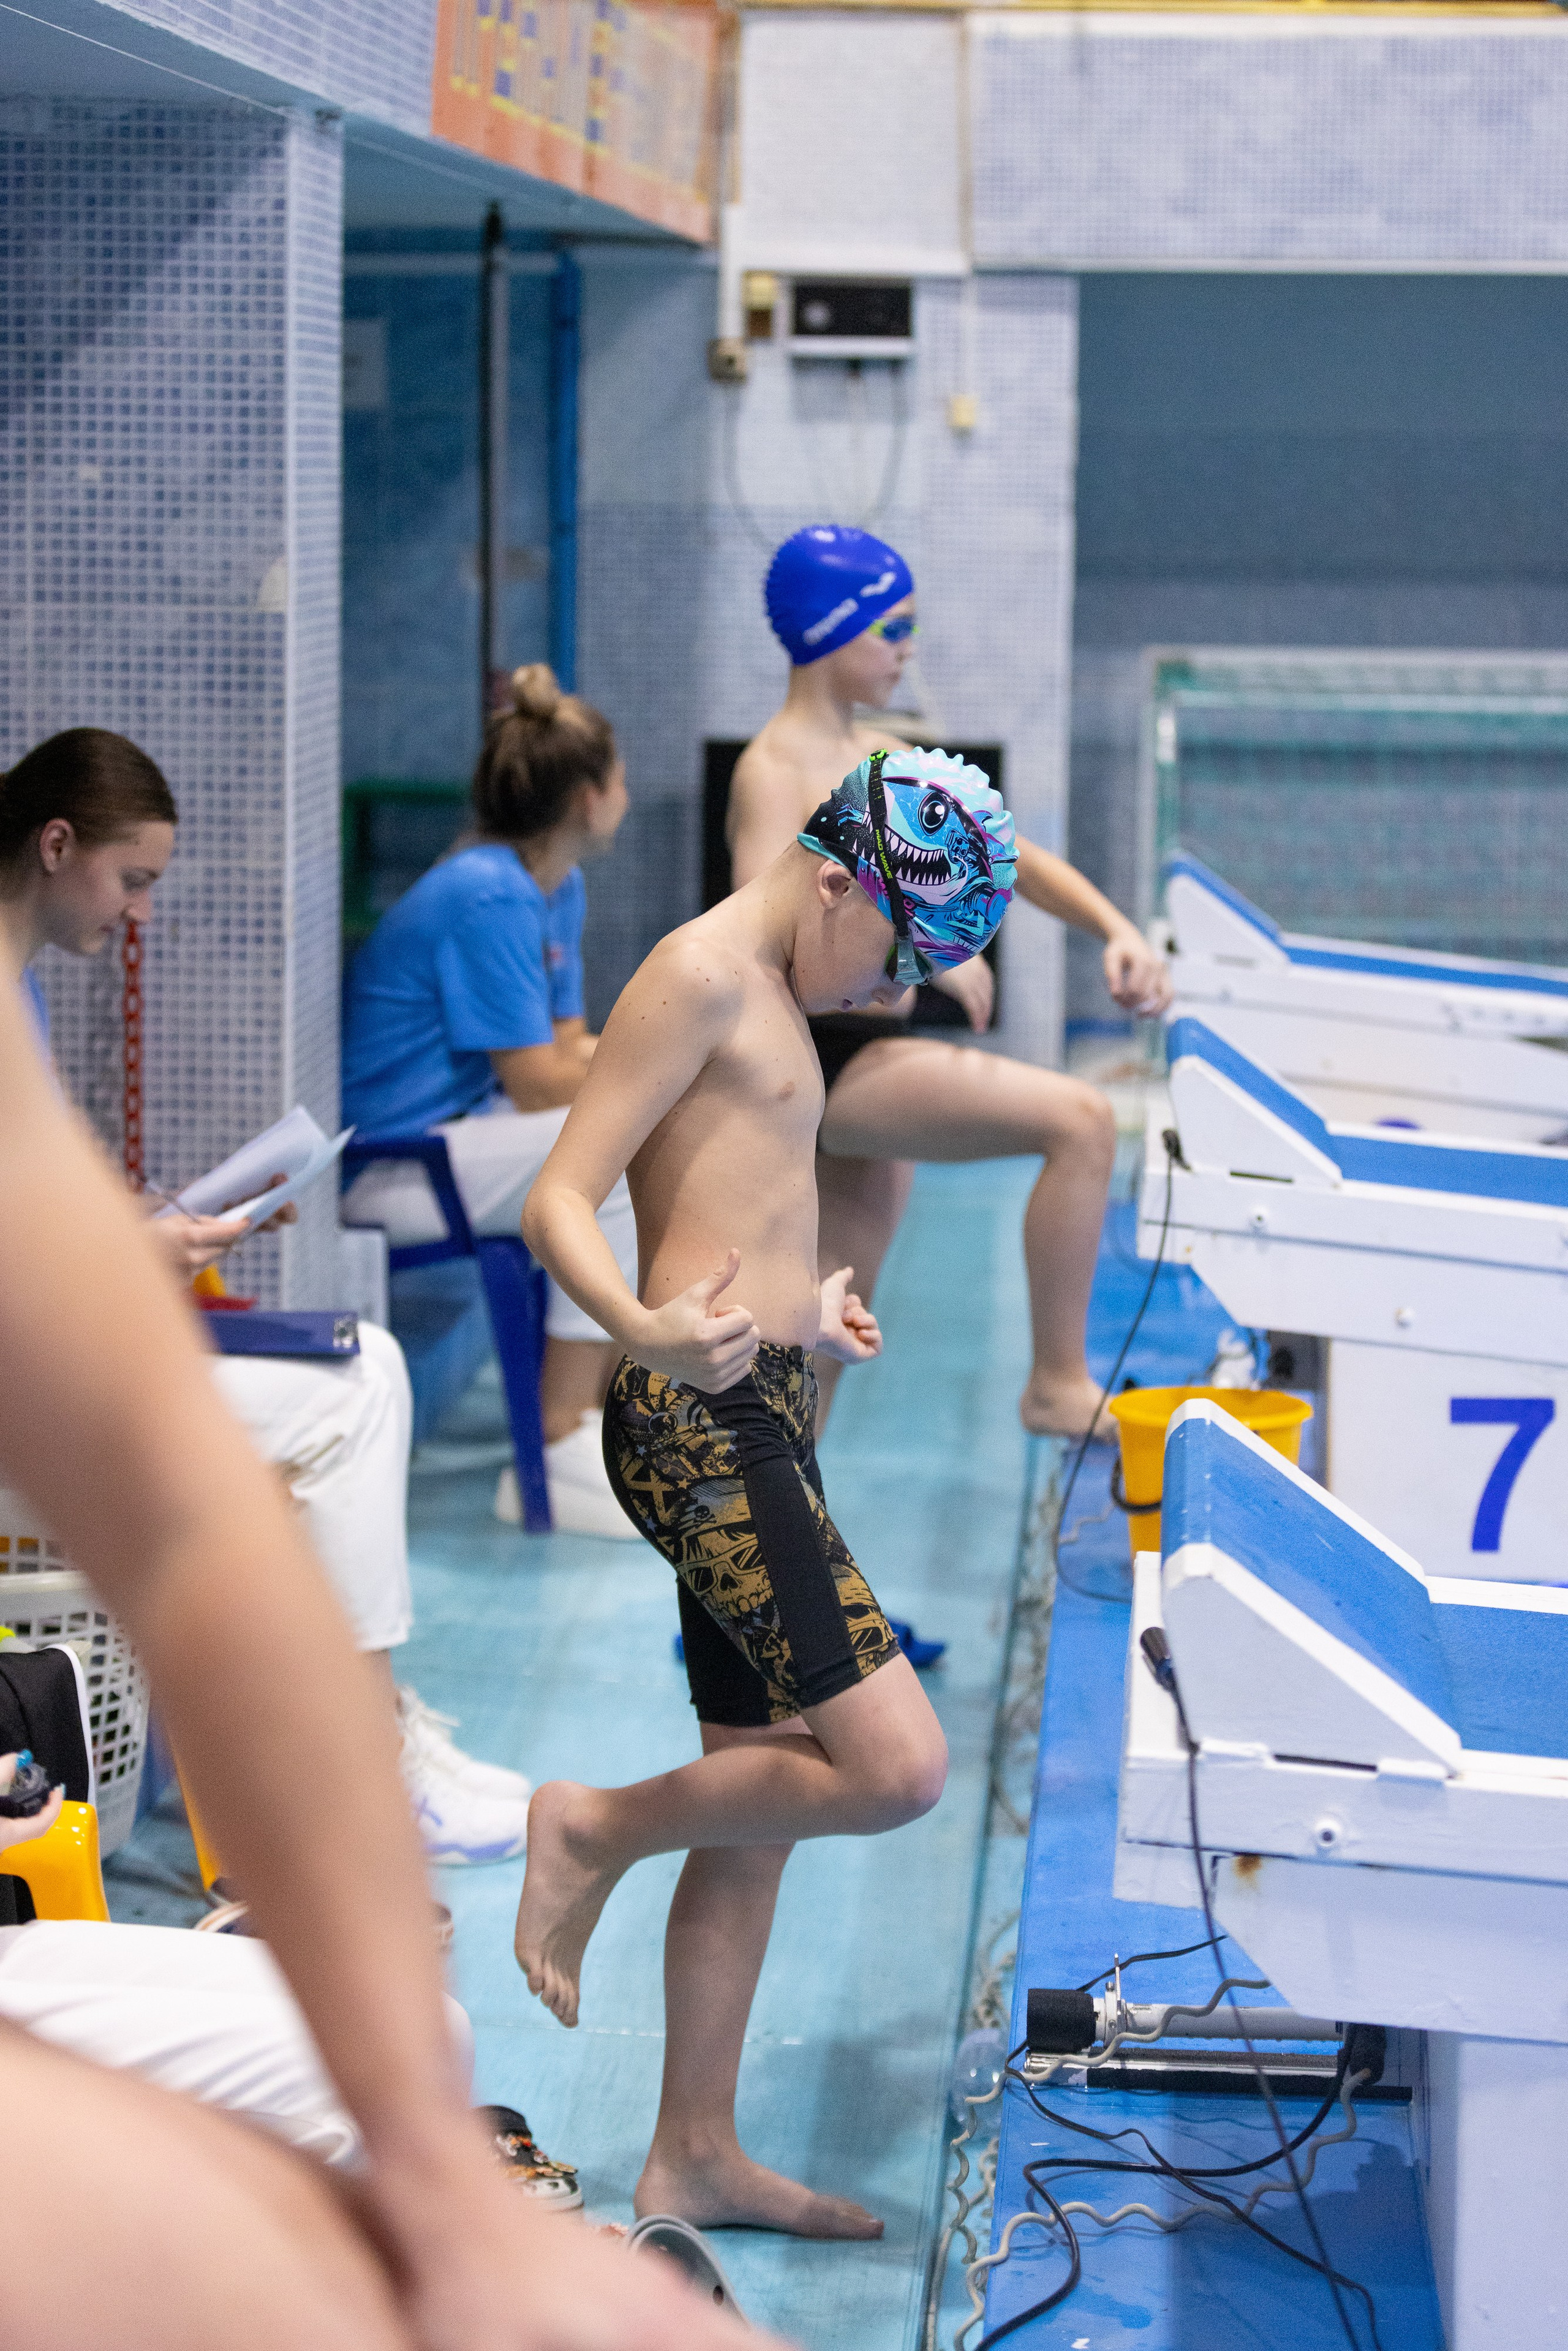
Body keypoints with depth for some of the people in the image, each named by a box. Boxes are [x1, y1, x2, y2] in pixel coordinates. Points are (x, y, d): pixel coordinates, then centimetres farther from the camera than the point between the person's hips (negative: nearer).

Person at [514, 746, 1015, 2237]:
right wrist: (650, 1332, -35)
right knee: (896, 1765, -18)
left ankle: (696, 2156, 21)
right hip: (702, 1424, -11)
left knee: (760, 1805, 13)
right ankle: (594, 1832, 1)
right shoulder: (703, 970, -10)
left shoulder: (771, 998, 21)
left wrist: (809, 1307, 36)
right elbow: (558, 1201, -19)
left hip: (757, 1423, 11)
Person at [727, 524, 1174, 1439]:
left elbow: (1007, 855, 18)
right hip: (828, 1062, -10)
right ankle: (1059, 1381, -15)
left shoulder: (884, 760, 15)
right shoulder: (775, 770, -12)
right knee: (1082, 1120, -21)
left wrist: (1117, 929, 2)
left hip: (877, 1064, 10)